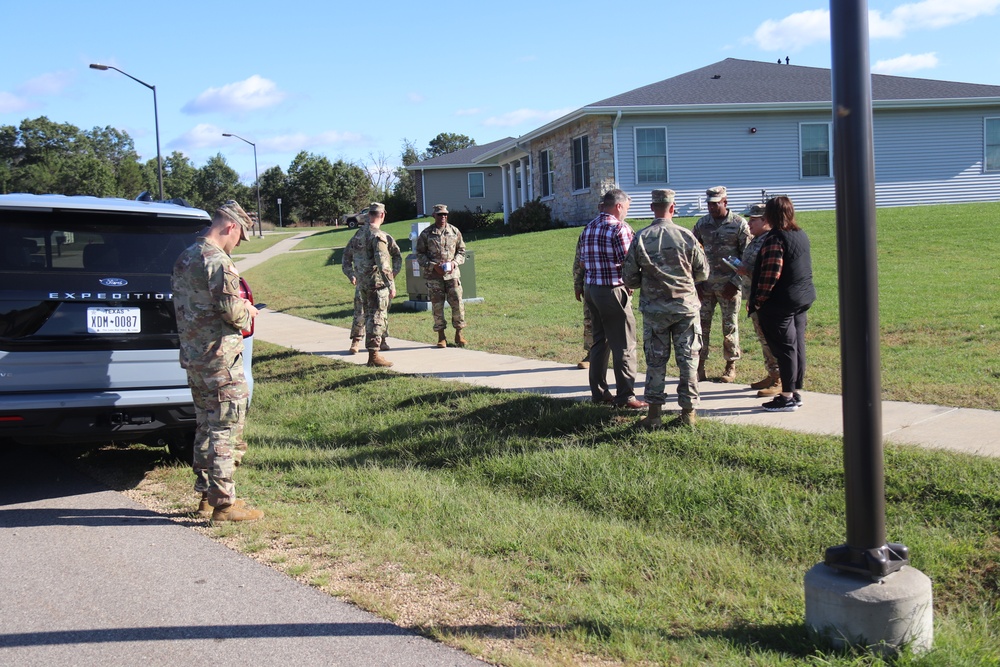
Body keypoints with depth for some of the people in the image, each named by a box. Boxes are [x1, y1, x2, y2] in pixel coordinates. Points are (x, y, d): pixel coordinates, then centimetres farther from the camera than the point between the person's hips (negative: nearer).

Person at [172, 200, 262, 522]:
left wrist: (239, 308, 13)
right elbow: (232, 311, -23)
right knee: (225, 429, -3)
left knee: (206, 426, 18)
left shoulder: (186, 257, 12)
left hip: (192, 354, 9)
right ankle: (224, 503, 1)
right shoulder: (218, 261, -17)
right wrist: (248, 312, -1)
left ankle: (206, 494, 26)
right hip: (219, 359, -9)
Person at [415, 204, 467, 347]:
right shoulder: (426, 234, 2)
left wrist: (454, 262, -5)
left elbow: (461, 250, 14)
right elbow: (420, 255, 2)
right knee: (437, 305, 1)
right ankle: (441, 337, 11)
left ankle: (459, 334, 11)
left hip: (452, 273, 2)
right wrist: (433, 266, -11)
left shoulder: (455, 232, 8)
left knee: (457, 303, -2)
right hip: (433, 275, -1)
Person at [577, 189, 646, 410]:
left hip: (590, 289, 8)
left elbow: (583, 260, 13)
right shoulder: (619, 228, -13)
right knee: (624, 345, -1)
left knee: (600, 341, 16)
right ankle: (625, 396, 1)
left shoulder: (588, 228, 10)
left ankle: (599, 392, 21)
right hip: (613, 291, -8)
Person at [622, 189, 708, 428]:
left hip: (654, 308, 0)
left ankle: (654, 413, 10)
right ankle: (688, 412, 13)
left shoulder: (640, 238, -7)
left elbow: (629, 278, -3)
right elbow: (703, 272, 3)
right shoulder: (686, 236, -6)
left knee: (655, 360, 9)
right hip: (686, 306, 0)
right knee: (688, 359, 8)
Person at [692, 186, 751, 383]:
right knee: (701, 325, 2)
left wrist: (735, 282, -11)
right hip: (705, 284, 3)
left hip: (728, 284, -3)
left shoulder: (739, 224, -4)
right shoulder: (702, 224, 6)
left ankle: (731, 366, 18)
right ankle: (699, 367, 9)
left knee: (730, 326, 5)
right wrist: (696, 281, 2)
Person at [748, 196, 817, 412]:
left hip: (781, 302, -9)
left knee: (785, 348, -3)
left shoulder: (775, 238, -18)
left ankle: (787, 398, 3)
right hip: (803, 297, 9)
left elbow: (771, 274, -22)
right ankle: (797, 392, 21)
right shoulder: (801, 234, 10)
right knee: (798, 345, 13)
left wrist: (758, 300, -14)